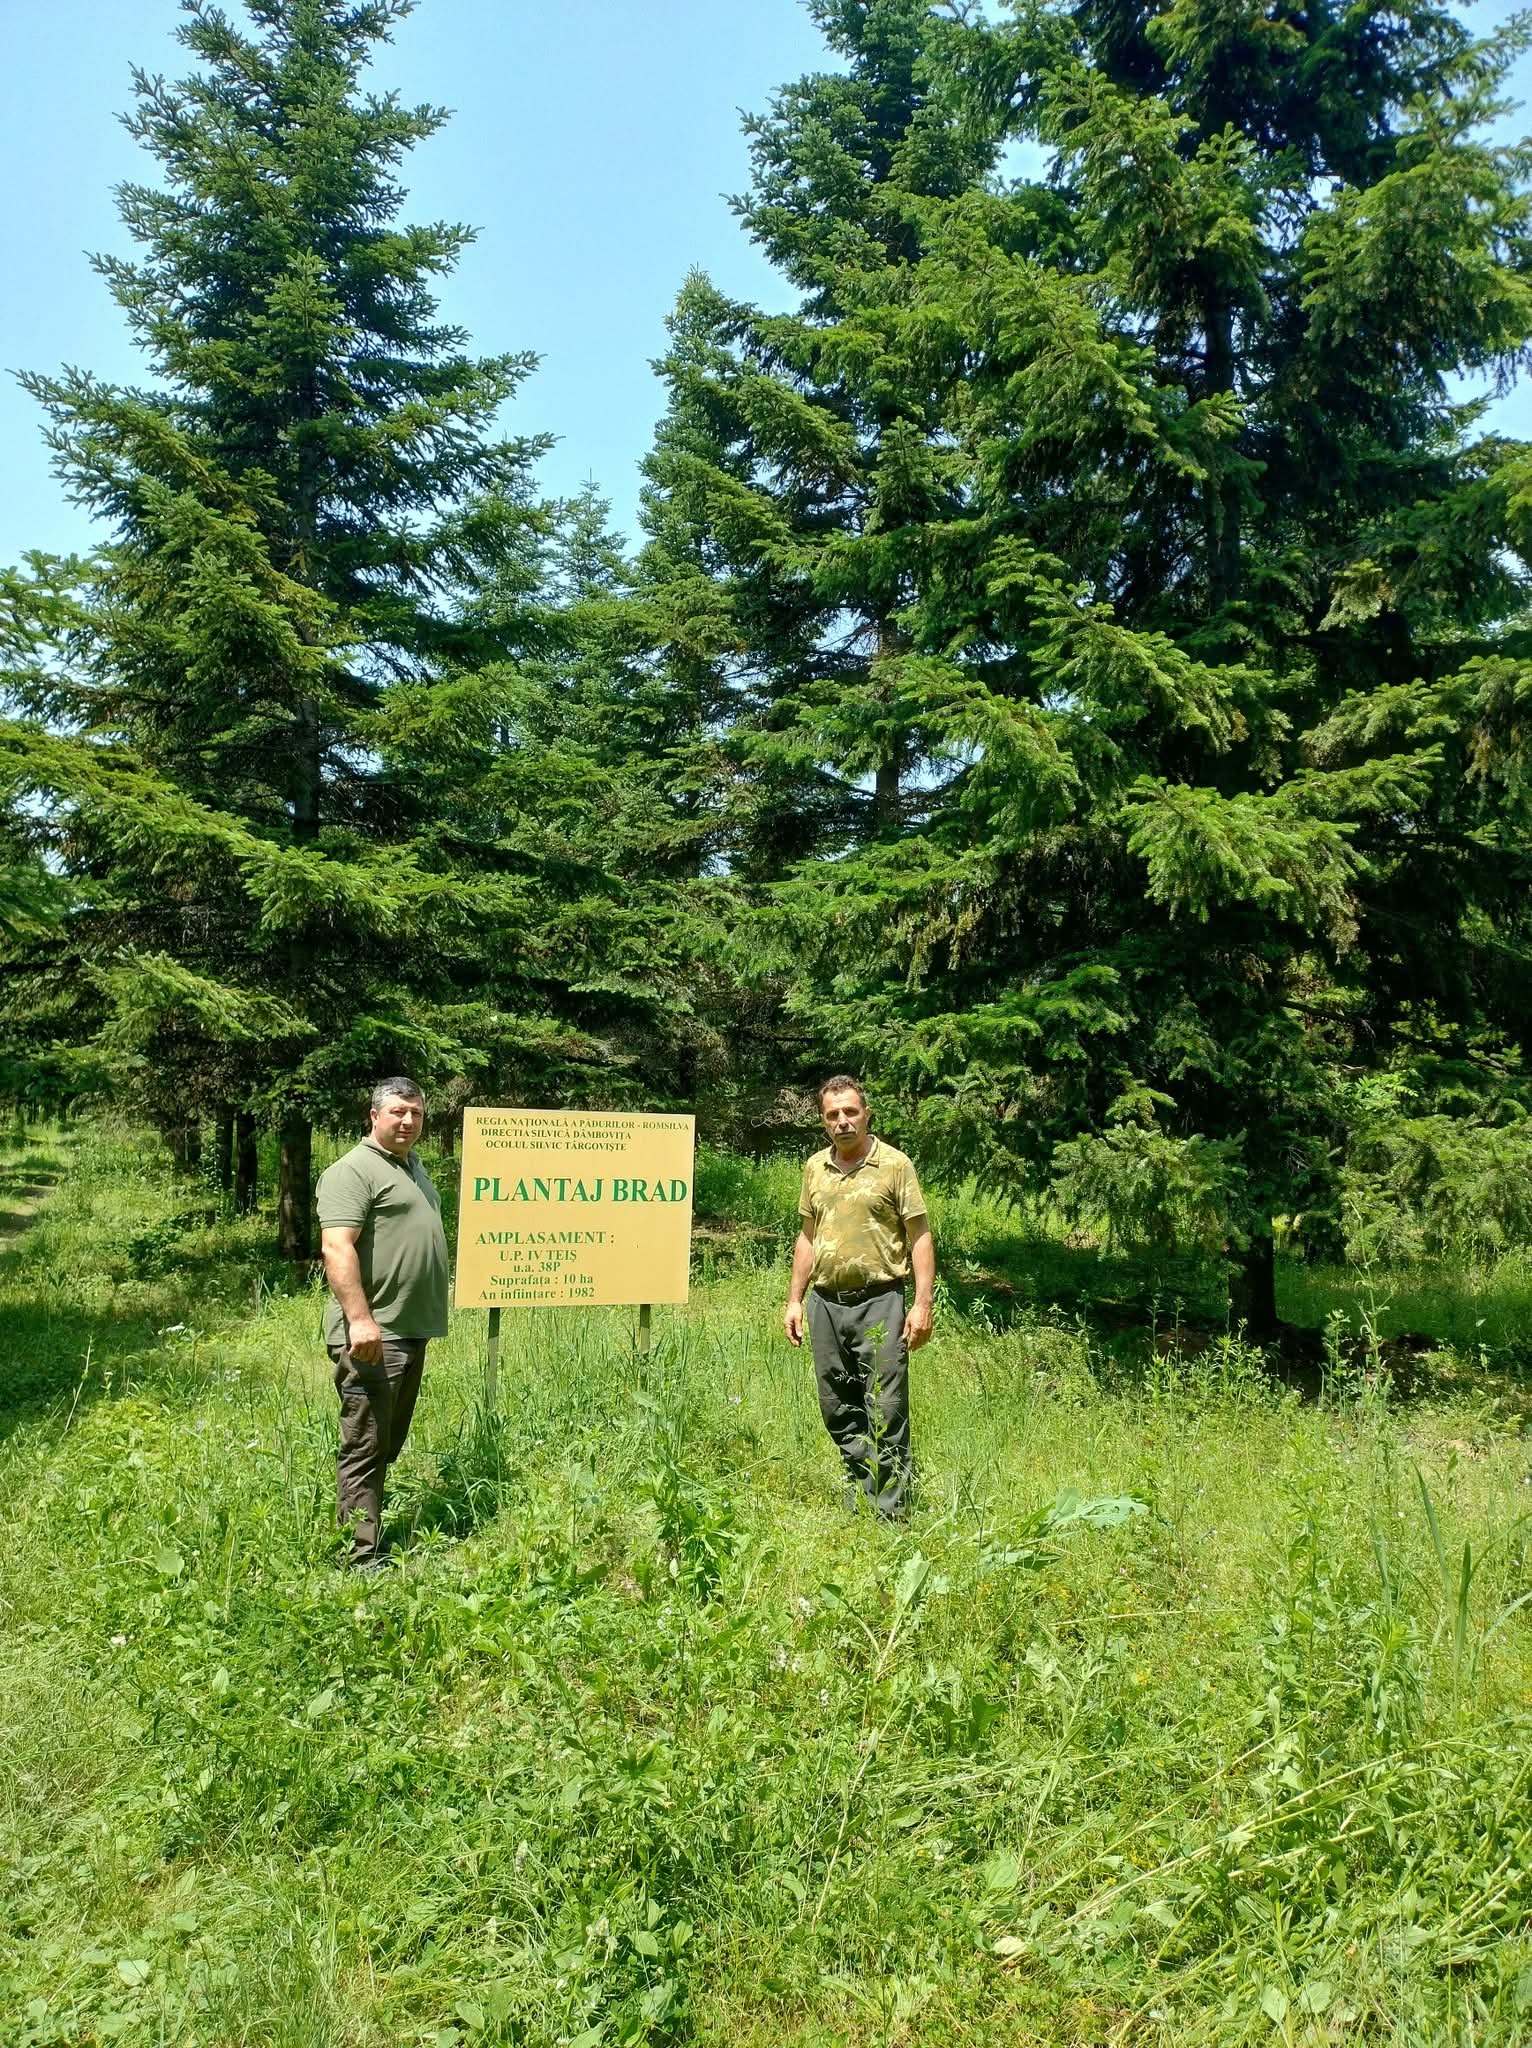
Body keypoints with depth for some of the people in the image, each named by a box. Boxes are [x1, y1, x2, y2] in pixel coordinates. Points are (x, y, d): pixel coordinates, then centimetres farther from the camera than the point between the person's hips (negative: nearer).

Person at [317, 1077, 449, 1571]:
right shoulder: (353, 1170, -10)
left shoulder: (415, 1168, 19)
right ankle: (363, 1560, 0)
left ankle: (371, 1535, 26)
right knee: (365, 1448, -4)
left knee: (389, 1445, 15)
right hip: (372, 1335, -9)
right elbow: (336, 1248, -21)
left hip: (412, 1332, 9)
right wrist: (360, 1318, -29)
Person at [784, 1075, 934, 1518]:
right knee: (839, 1413, 11)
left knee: (886, 1413, -4)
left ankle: (891, 1513, 5)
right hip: (825, 1303, 5)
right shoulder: (814, 1168, 10)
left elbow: (920, 1236, -4)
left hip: (878, 1302, -5)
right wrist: (794, 1299, 14)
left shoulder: (895, 1165, -4)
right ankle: (858, 1503, 25)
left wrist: (923, 1303, -12)